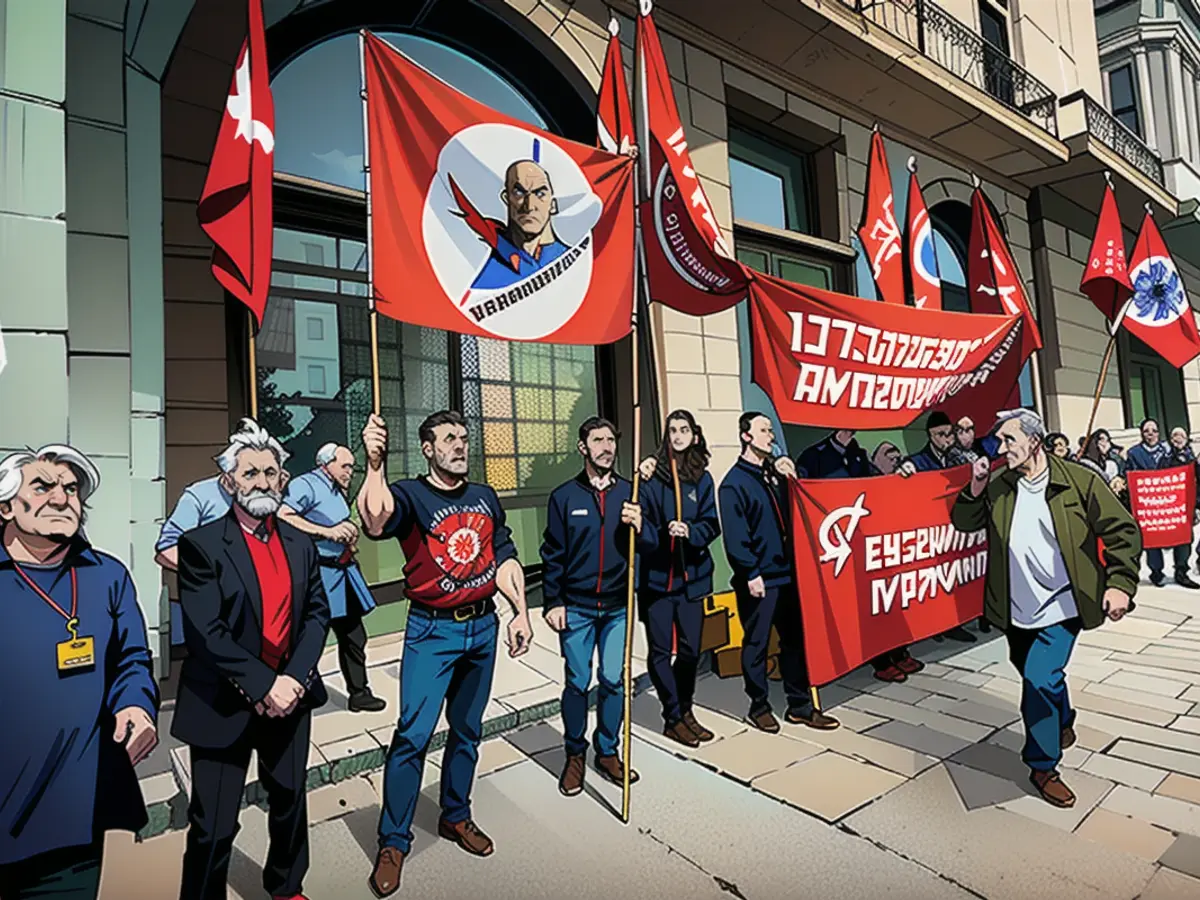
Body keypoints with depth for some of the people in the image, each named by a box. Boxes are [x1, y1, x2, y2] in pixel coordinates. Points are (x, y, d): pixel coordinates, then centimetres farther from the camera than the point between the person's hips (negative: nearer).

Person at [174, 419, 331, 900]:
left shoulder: (301, 544, 4)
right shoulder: (201, 545, -12)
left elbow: (317, 612, 1)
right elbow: (206, 632, -18)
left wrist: (294, 677, -12)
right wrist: (264, 684, -19)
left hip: (289, 695, 5)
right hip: (223, 704, -5)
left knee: (290, 801, 21)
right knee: (213, 826, 6)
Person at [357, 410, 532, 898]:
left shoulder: (485, 497, 7)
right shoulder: (409, 494, -8)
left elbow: (505, 557, 9)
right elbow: (375, 522, -30)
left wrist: (521, 613, 3)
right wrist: (375, 464, -39)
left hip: (483, 626, 5)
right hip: (432, 632, -5)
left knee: (467, 729, 17)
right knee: (413, 734, -4)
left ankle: (455, 817, 36)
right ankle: (393, 843, 16)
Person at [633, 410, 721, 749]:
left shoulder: (703, 478, 7)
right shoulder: (652, 474, -4)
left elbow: (712, 525, 2)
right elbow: (641, 518, -9)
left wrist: (690, 531, -17)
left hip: (692, 575, 4)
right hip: (656, 575, -3)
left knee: (691, 649, 13)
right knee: (661, 650, 5)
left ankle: (685, 710, 35)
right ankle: (673, 718, 23)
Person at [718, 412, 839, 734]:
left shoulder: (775, 473, 13)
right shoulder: (734, 483, -10)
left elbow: (793, 515, 17)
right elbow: (734, 536, -16)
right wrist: (751, 573, -18)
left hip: (786, 573, 7)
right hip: (758, 579, -7)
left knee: (795, 640, 14)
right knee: (756, 644, 7)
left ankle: (800, 706, 28)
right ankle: (759, 707, 23)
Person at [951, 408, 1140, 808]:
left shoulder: (1080, 481, -11)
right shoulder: (998, 486, -1)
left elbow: (1123, 532, -6)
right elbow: (963, 522, 2)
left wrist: (1120, 583, -15)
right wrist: (975, 488, -14)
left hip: (1059, 608, -4)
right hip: (1016, 610, 4)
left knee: (1039, 681, -13)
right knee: (1042, 677, 22)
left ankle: (1043, 766, 9)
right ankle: (1063, 723, 53)